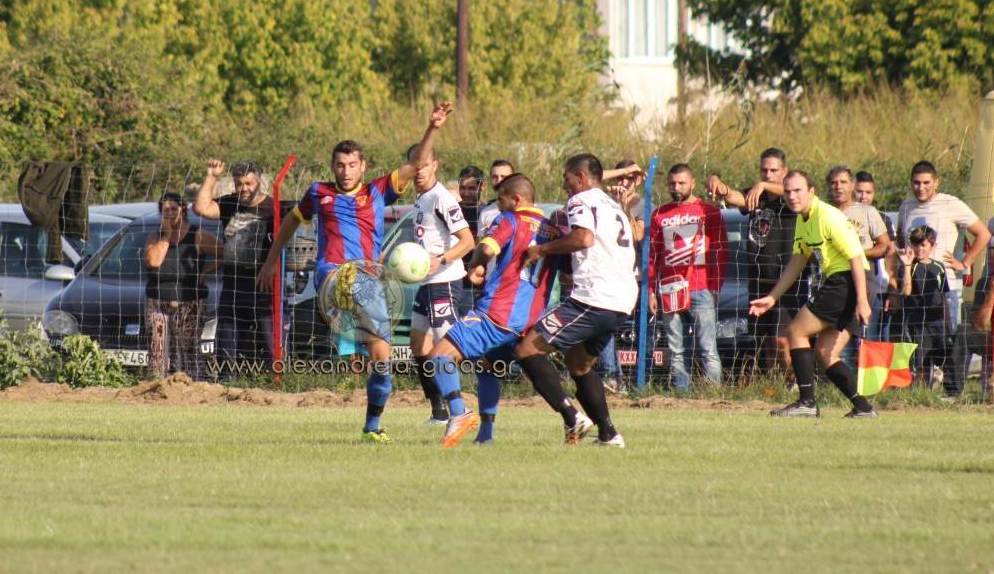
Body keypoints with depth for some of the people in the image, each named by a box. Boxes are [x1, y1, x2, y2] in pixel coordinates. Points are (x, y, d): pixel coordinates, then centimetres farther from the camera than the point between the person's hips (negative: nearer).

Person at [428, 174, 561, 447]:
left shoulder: (511, 220, -4)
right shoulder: (552, 230, 16)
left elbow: (487, 248, -21)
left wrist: (475, 266, -1)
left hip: (496, 314, -8)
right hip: (529, 322, 8)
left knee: (441, 355, -10)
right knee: (487, 367, 29)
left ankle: (458, 413, -31)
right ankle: (486, 434, 21)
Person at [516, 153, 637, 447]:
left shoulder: (582, 200, -3)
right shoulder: (614, 207, 26)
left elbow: (585, 238, -22)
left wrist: (542, 249, -10)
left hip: (593, 298, -10)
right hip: (623, 302, 10)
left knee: (528, 349, -9)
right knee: (579, 364, 27)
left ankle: (572, 416, -20)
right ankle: (608, 434, 20)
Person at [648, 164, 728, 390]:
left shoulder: (709, 212, 5)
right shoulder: (660, 215, 15)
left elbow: (721, 251, 3)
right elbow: (652, 255, 16)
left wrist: (715, 286, -5)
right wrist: (651, 290, 10)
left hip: (702, 290, -4)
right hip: (670, 292, 4)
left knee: (708, 349, -7)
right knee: (675, 352, 4)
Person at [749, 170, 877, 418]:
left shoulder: (828, 217, -16)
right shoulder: (803, 221, 14)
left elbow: (856, 258, -19)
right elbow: (797, 263, 25)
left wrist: (862, 301, -24)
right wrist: (772, 298, 24)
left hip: (847, 283, -9)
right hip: (835, 282, 9)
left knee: (796, 331, -5)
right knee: (824, 352, 8)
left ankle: (807, 402, -5)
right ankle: (862, 406, 7)